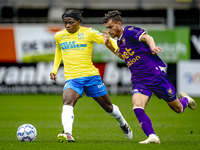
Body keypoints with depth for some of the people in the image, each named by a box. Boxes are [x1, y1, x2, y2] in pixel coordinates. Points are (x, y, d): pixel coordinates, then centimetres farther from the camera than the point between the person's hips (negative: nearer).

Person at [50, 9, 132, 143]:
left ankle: (123, 124, 45)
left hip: (91, 75, -1)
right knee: (67, 102, -30)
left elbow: (110, 42, 2)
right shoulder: (59, 36, 8)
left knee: (108, 106, 14)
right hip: (72, 78, 1)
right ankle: (68, 135, -45)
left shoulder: (88, 33, -3)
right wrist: (54, 69, 20)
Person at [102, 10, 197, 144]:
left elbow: (147, 37, -28)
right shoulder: (119, 41, 13)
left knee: (178, 108, 7)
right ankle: (152, 137, -24)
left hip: (155, 76, -6)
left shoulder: (129, 31, -11)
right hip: (139, 81, 6)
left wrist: (152, 47, -52)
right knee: (137, 108, -23)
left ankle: (185, 99, 40)